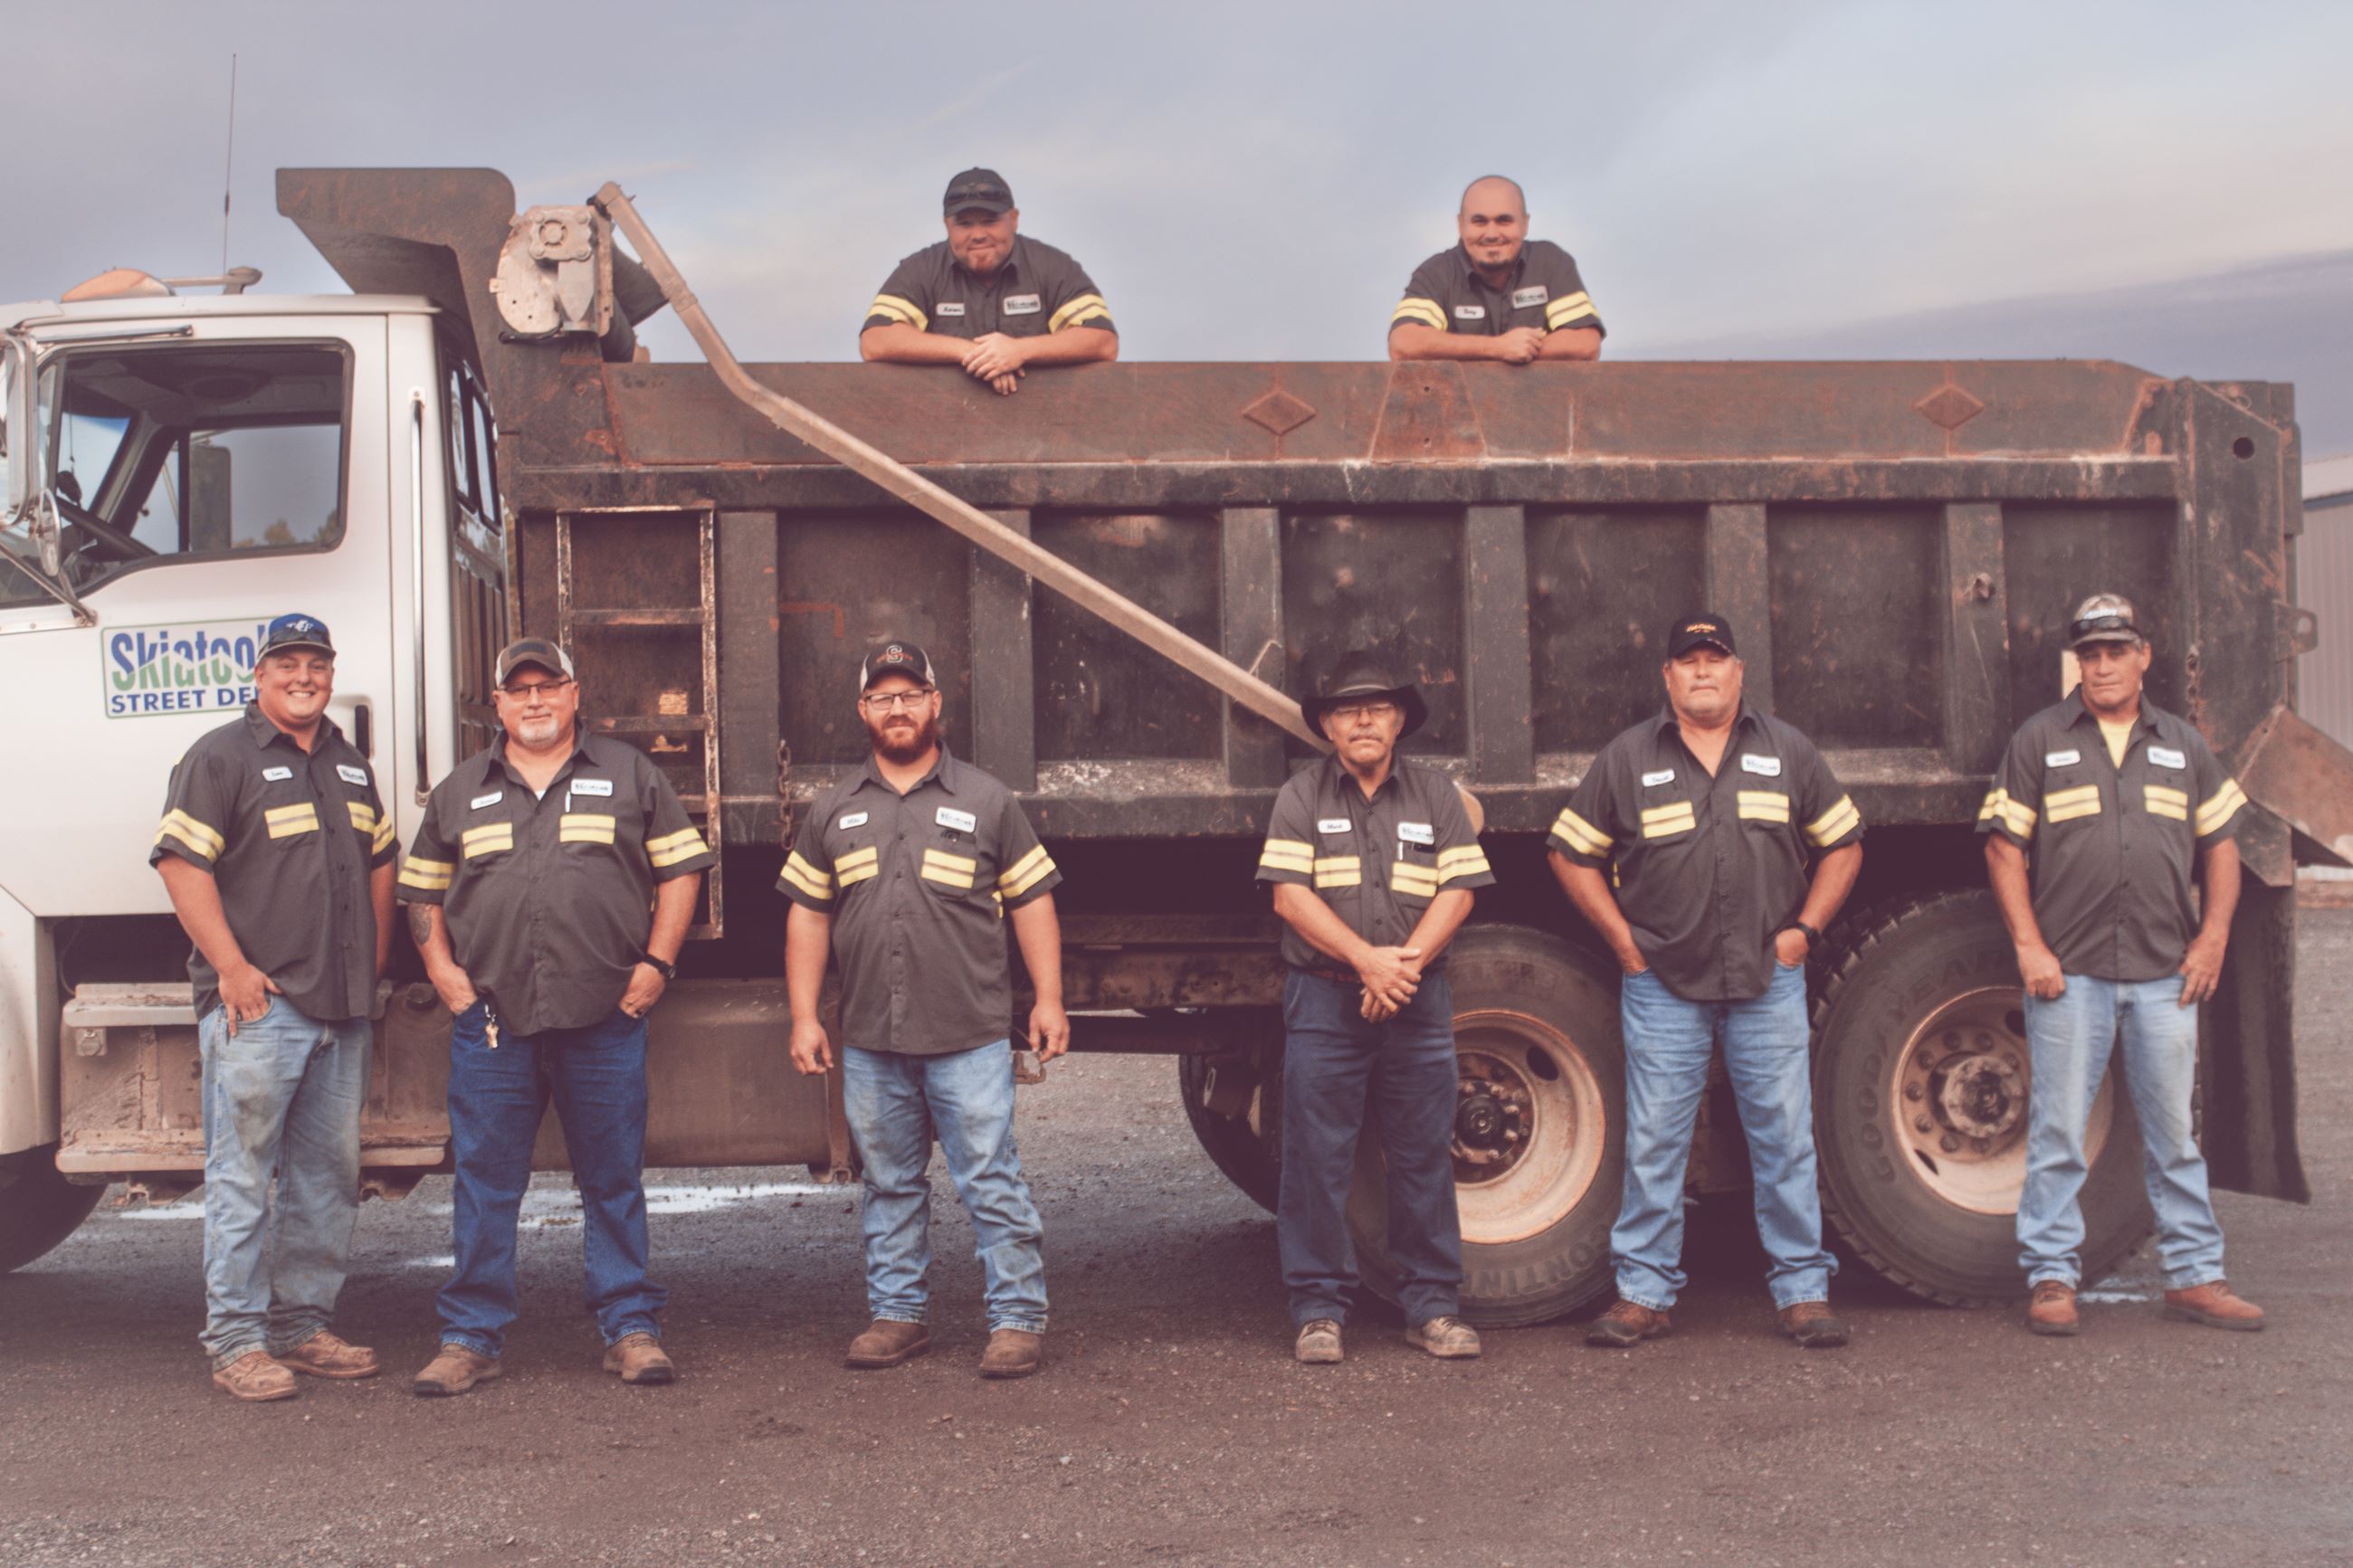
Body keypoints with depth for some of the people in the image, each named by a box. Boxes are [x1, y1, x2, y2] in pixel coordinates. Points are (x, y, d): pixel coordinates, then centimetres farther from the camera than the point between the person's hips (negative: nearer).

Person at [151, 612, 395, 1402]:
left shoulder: (349, 763, 19)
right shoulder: (221, 757, -3)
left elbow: (379, 862, 26)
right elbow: (181, 863, -11)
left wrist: (372, 961, 15)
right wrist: (230, 967, -17)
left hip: (340, 1009, 7)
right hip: (257, 1005, -7)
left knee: (329, 1175, 10)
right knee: (242, 1174, -4)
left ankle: (303, 1325, 19)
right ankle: (236, 1342, 0)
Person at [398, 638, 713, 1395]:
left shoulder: (629, 776, 8)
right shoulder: (461, 791, 13)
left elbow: (680, 869, 8)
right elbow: (422, 887, 18)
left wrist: (656, 963, -1)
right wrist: (439, 965, 4)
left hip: (605, 1019, -1)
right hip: (490, 1019, 1)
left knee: (614, 1181, 4)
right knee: (484, 1182, 4)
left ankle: (631, 1329, 13)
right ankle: (470, 1338, 11)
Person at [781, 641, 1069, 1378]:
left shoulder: (985, 799, 7)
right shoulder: (834, 811, 13)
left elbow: (1031, 902, 6)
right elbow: (808, 914, 13)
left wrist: (1049, 999, -1)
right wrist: (804, 1015, 6)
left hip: (970, 1039, -3)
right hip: (870, 1042, 3)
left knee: (991, 1182, -4)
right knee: (890, 1185, 11)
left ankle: (1019, 1319, 1)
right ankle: (899, 1314, 20)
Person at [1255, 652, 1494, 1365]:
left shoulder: (1435, 795, 10)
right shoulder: (1302, 796, 5)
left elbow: (1457, 892, 3)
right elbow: (1291, 895, -5)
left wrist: (1407, 960, -12)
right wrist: (1367, 959, -15)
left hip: (1417, 1001, 2)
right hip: (1324, 1001, -1)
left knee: (1424, 1156, 4)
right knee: (1318, 1158, -1)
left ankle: (1432, 1305, 13)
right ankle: (1318, 1309, 7)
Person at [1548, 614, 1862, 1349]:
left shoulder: (1786, 751, 8)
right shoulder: (1627, 759, 4)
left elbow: (1842, 844, 15)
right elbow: (1570, 853, 8)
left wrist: (1805, 928, 4)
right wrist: (1623, 938, 1)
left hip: (1767, 980, 1)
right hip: (1662, 984, -1)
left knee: (1784, 1136, 3)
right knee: (1654, 1142, 1)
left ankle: (1803, 1289, 11)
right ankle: (1644, 1294, 9)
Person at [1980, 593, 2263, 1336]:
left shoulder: (2182, 745, 12)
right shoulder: (2039, 741, 3)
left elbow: (2220, 844, 16)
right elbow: (2005, 848, 0)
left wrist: (2212, 938, 4)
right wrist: (2028, 945, -8)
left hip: (2166, 974, 3)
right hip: (2069, 972, -3)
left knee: (2175, 1132, 9)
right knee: (2057, 1134, 0)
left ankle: (2195, 1276, 17)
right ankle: (2051, 1278, 8)